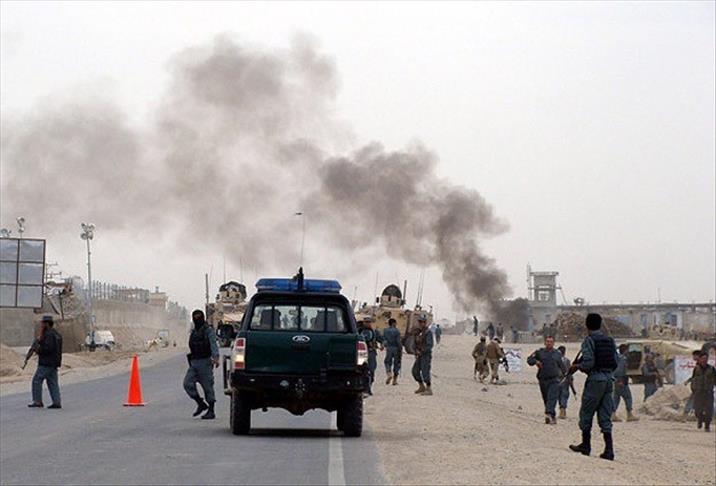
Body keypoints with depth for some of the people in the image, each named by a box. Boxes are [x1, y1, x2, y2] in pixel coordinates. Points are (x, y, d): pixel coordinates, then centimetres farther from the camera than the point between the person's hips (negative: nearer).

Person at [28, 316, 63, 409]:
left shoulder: (49, 335, -14)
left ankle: (37, 401, -5)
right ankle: (57, 402, 1)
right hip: (54, 363, 10)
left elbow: (48, 348, -24)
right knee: (53, 383, 7)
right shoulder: (56, 334, 17)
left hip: (46, 363, -10)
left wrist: (38, 349, -9)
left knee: (37, 380, -4)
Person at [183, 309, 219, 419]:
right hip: (194, 363, 7)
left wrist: (216, 357, -33)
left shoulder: (208, 330, -5)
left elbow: (213, 345, -18)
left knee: (208, 387, -3)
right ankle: (201, 404, 7)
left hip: (205, 362, -7)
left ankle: (211, 411, 4)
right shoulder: (193, 332, 17)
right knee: (187, 383, -7)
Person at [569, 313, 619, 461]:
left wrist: (577, 366, 0)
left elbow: (589, 362, -18)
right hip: (609, 379, 6)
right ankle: (609, 449, -1)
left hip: (595, 379, -6)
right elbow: (616, 361, 8)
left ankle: (586, 445, 16)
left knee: (586, 413, 9)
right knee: (605, 417, 7)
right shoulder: (610, 340, 9)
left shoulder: (589, 341, -9)